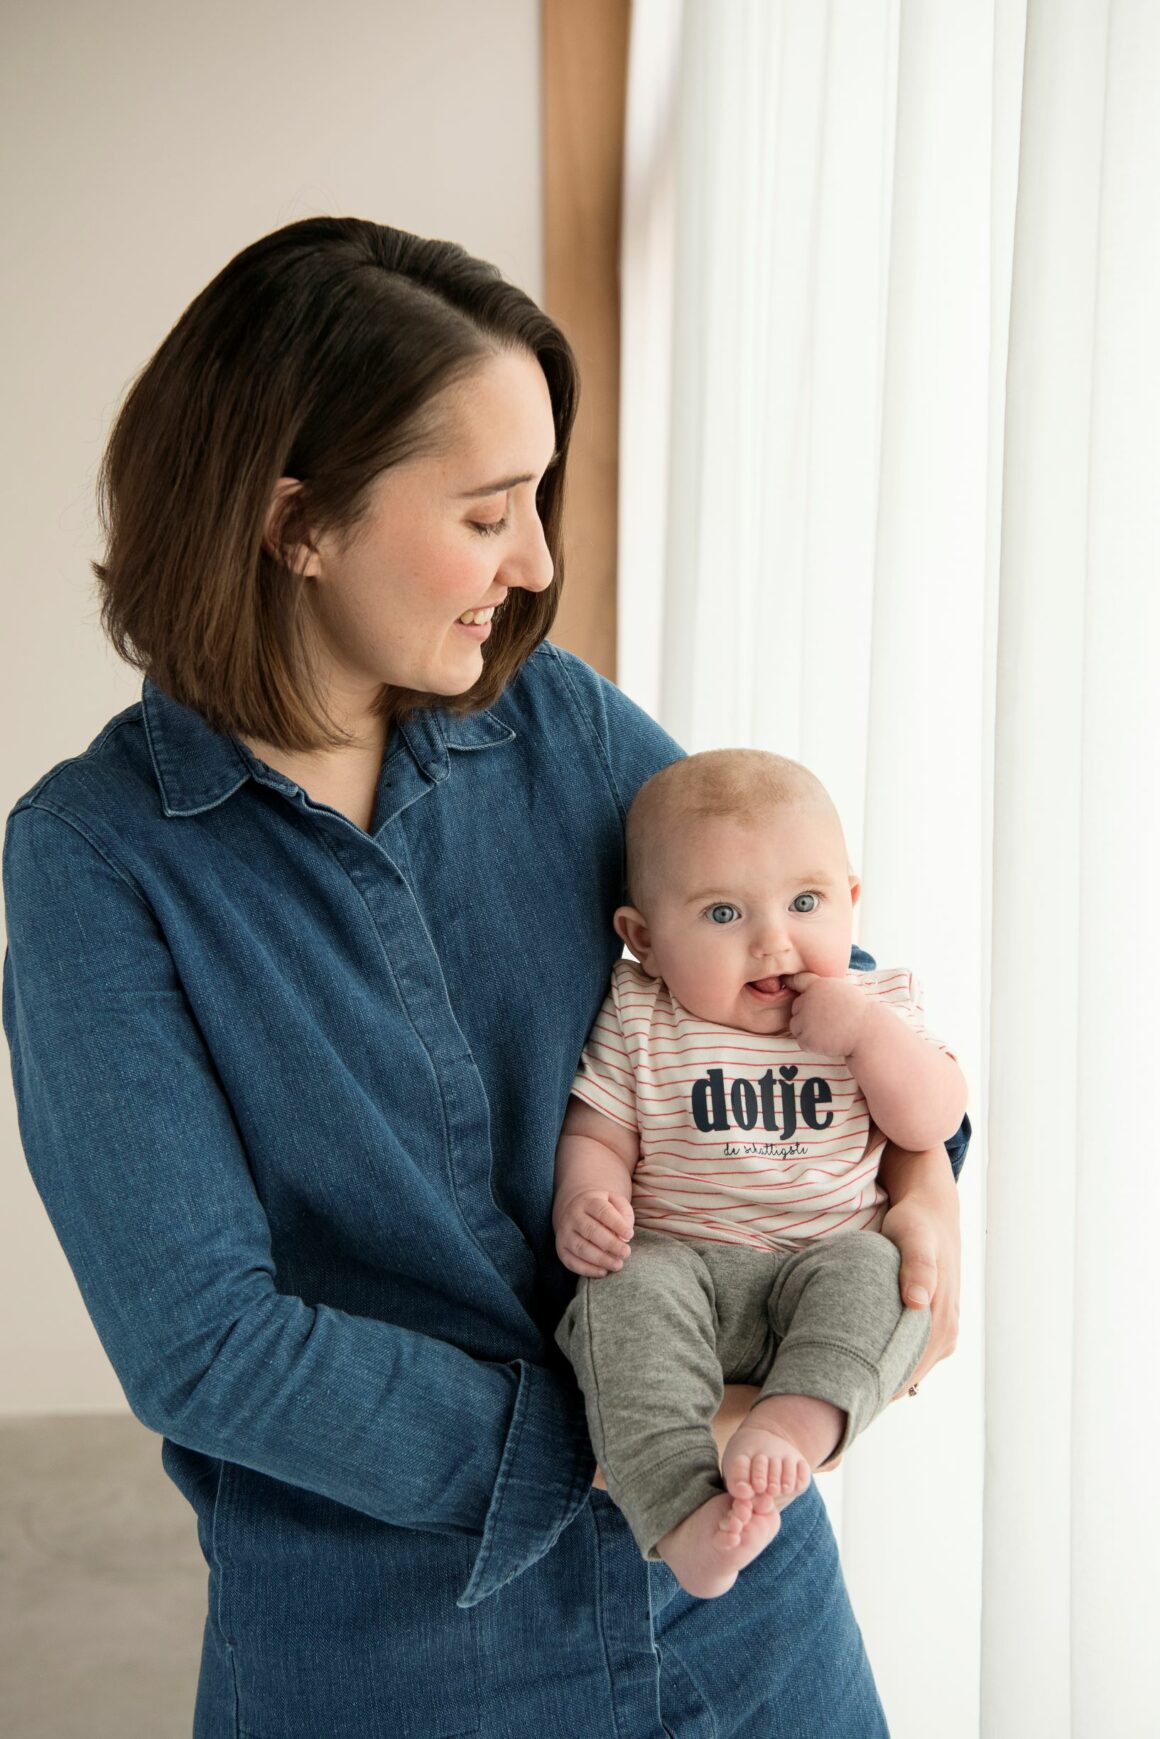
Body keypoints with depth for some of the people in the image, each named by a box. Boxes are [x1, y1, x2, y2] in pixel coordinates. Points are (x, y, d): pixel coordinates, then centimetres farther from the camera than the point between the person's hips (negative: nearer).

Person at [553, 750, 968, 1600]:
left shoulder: (881, 1006, 7)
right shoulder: (639, 1023, 4)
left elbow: (934, 1123, 0)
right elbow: (596, 1135, 3)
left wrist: (867, 1029, -14)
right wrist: (583, 1201, -19)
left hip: (826, 1257, 1)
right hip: (674, 1256, -1)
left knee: (876, 1273, -30)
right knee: (627, 1294, -32)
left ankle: (792, 1429, -48)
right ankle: (682, 1513, -42)